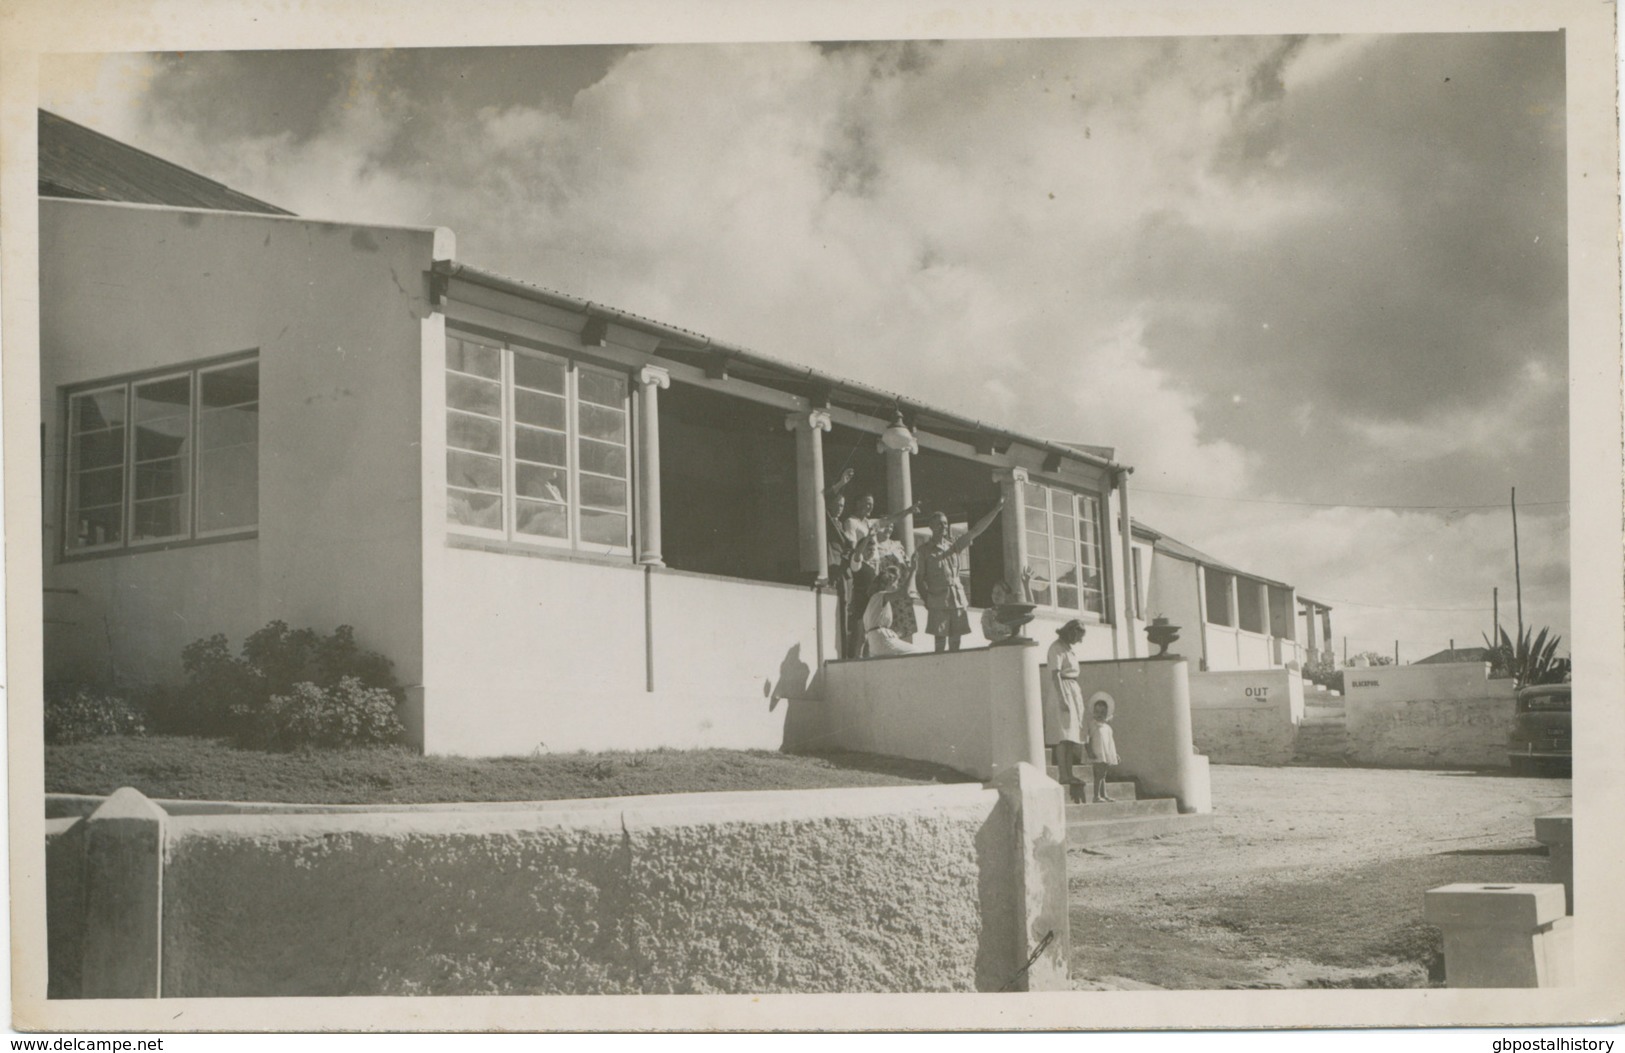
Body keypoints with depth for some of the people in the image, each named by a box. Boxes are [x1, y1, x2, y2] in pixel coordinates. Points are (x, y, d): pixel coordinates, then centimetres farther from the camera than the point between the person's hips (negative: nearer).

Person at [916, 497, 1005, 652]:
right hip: (938, 601, -5)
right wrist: (926, 601, -12)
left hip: (958, 599, 5)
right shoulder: (924, 552, 1)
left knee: (955, 641, 4)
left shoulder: (953, 545, 14)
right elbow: (920, 579, -1)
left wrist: (996, 509, 6)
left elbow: (976, 530, 11)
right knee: (941, 642, -8)